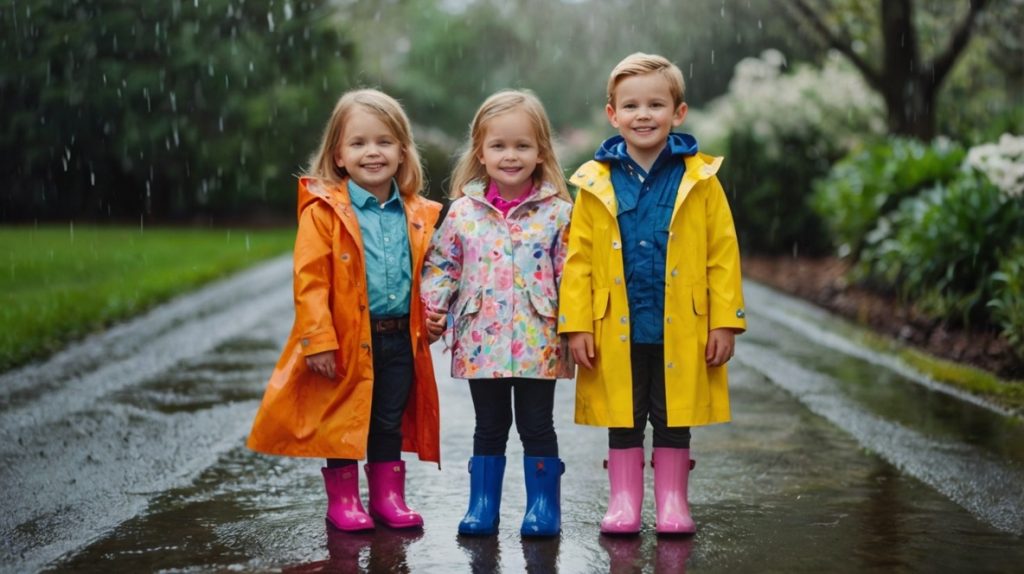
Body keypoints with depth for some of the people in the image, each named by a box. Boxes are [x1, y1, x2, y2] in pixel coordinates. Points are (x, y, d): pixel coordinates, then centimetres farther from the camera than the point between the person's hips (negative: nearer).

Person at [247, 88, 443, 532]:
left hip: (399, 339, 4)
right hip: (346, 341, -4)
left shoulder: (417, 215, 5)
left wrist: (427, 325, 6)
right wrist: (318, 340, -19)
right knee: (342, 423, 7)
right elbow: (309, 280, -14)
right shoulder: (324, 212, -10)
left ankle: (388, 496, 27)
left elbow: (425, 277, 16)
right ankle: (342, 501, 20)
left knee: (390, 423, 14)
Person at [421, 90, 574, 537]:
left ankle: (544, 507, 17)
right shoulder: (463, 211, 1)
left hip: (537, 342, -2)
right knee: (489, 427, 13)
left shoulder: (557, 212, -3)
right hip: (481, 342, 2)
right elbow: (441, 264, 8)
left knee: (537, 426, 7)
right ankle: (482, 506, 21)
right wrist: (433, 308, -4)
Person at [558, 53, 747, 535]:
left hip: (681, 328, 0)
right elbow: (578, 260, 0)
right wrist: (577, 325, -4)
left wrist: (725, 321, -5)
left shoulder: (700, 181, -2)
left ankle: (672, 500, 22)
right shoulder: (596, 185, -1)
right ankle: (624, 501, 21)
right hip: (617, 329, 1)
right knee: (623, 419, 11)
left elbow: (723, 256, -2)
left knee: (674, 418, 10)